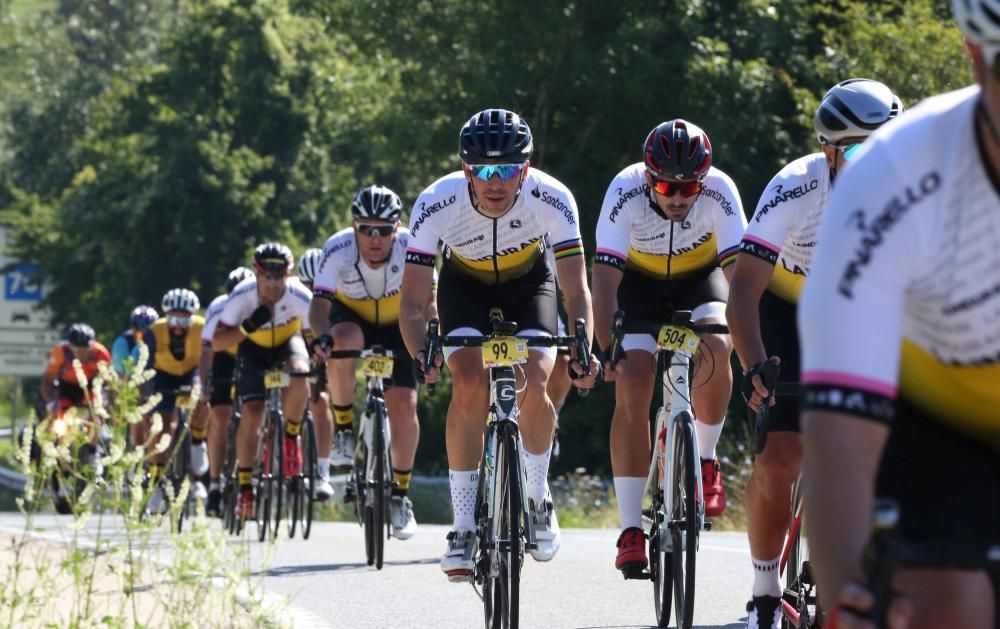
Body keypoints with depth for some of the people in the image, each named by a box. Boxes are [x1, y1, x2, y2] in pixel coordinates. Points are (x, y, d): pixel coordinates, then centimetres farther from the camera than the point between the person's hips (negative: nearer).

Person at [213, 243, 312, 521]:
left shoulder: (300, 297, -32)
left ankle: (291, 435, -7)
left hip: (287, 343, 0)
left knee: (299, 376, -34)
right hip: (253, 349, 0)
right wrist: (249, 326, -41)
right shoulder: (242, 295, -30)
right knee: (252, 412, -17)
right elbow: (217, 343, -26)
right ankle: (245, 485, -3)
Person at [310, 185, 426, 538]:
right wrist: (322, 335, -54)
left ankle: (400, 494, 4)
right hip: (351, 318, 0)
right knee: (343, 341, -37)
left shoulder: (410, 248, -29)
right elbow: (319, 304, -34)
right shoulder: (338, 250, -29)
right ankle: (344, 429, -16)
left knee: (403, 405, -14)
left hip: (396, 326, 0)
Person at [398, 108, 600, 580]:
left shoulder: (552, 199, -33)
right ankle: (463, 527, -14)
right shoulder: (436, 204, -33)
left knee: (534, 386, -21)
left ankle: (538, 497, 6)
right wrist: (422, 355, -50)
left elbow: (576, 289, -32)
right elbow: (413, 302, -31)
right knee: (470, 386, -23)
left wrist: (582, 348, -49)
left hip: (528, 282, 0)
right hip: (465, 285, 0)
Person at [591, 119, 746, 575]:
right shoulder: (625, 192, -32)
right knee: (632, 382, -18)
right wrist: (607, 349, -44)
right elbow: (605, 277, -34)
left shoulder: (719, 192, -30)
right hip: (639, 280, -1)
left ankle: (705, 458, -3)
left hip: (700, 276, 1)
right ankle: (630, 531, -16)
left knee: (715, 350, -30)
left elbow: (738, 272, -34)